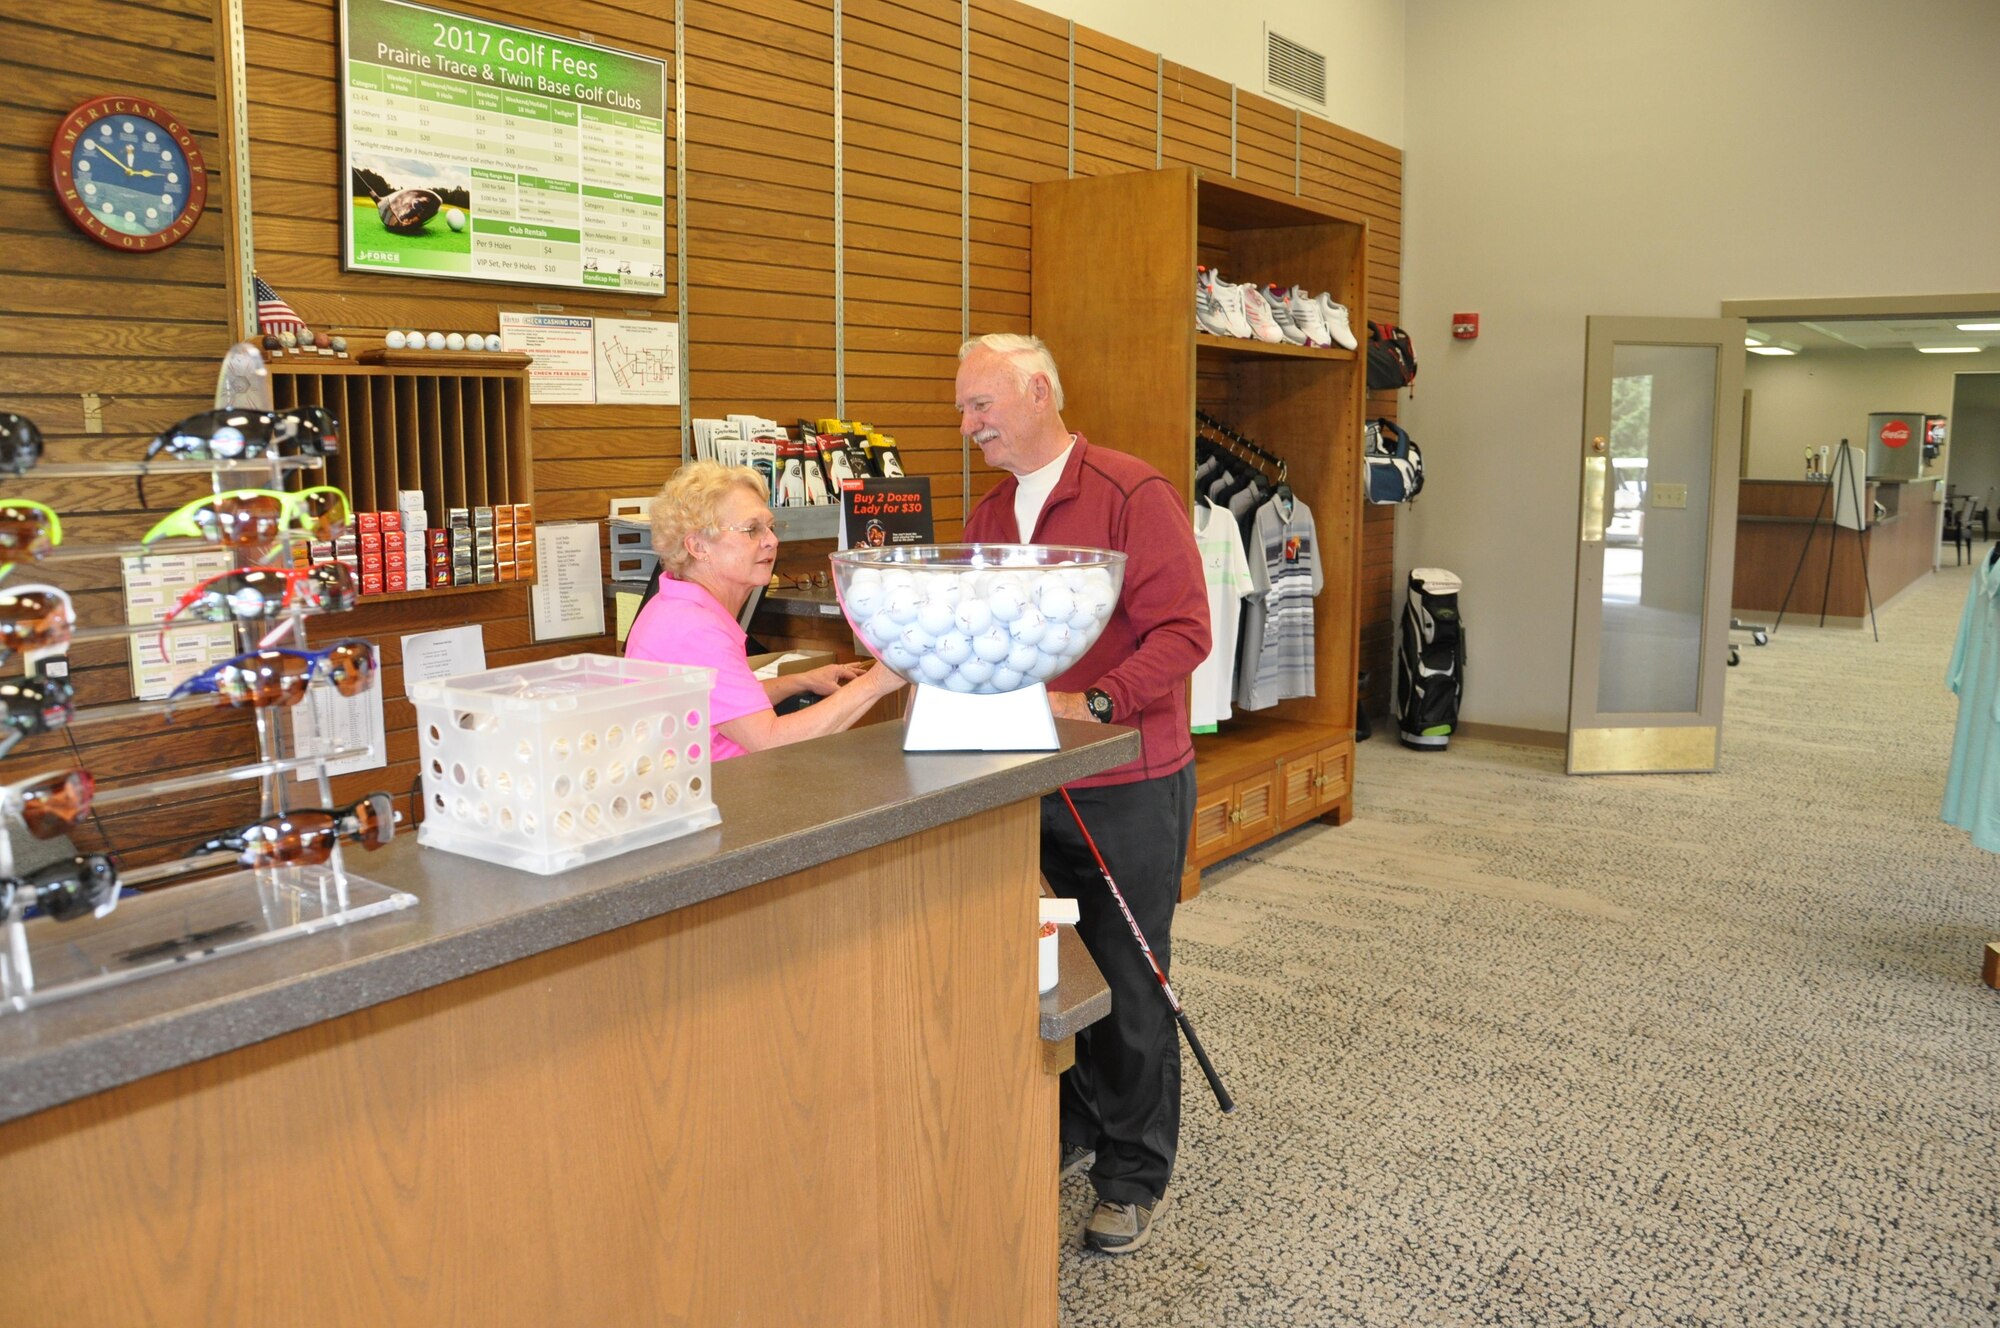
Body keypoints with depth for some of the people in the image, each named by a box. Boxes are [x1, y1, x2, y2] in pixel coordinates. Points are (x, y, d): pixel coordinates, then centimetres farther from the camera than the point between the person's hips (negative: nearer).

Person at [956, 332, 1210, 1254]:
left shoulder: (1132, 494, -12)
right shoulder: (988, 514, 10)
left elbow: (1182, 632, -17)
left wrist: (1091, 705, -27)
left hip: (1128, 787, -6)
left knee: (1128, 985, 4)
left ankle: (1135, 1176, 21)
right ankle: (1076, 1129, 36)